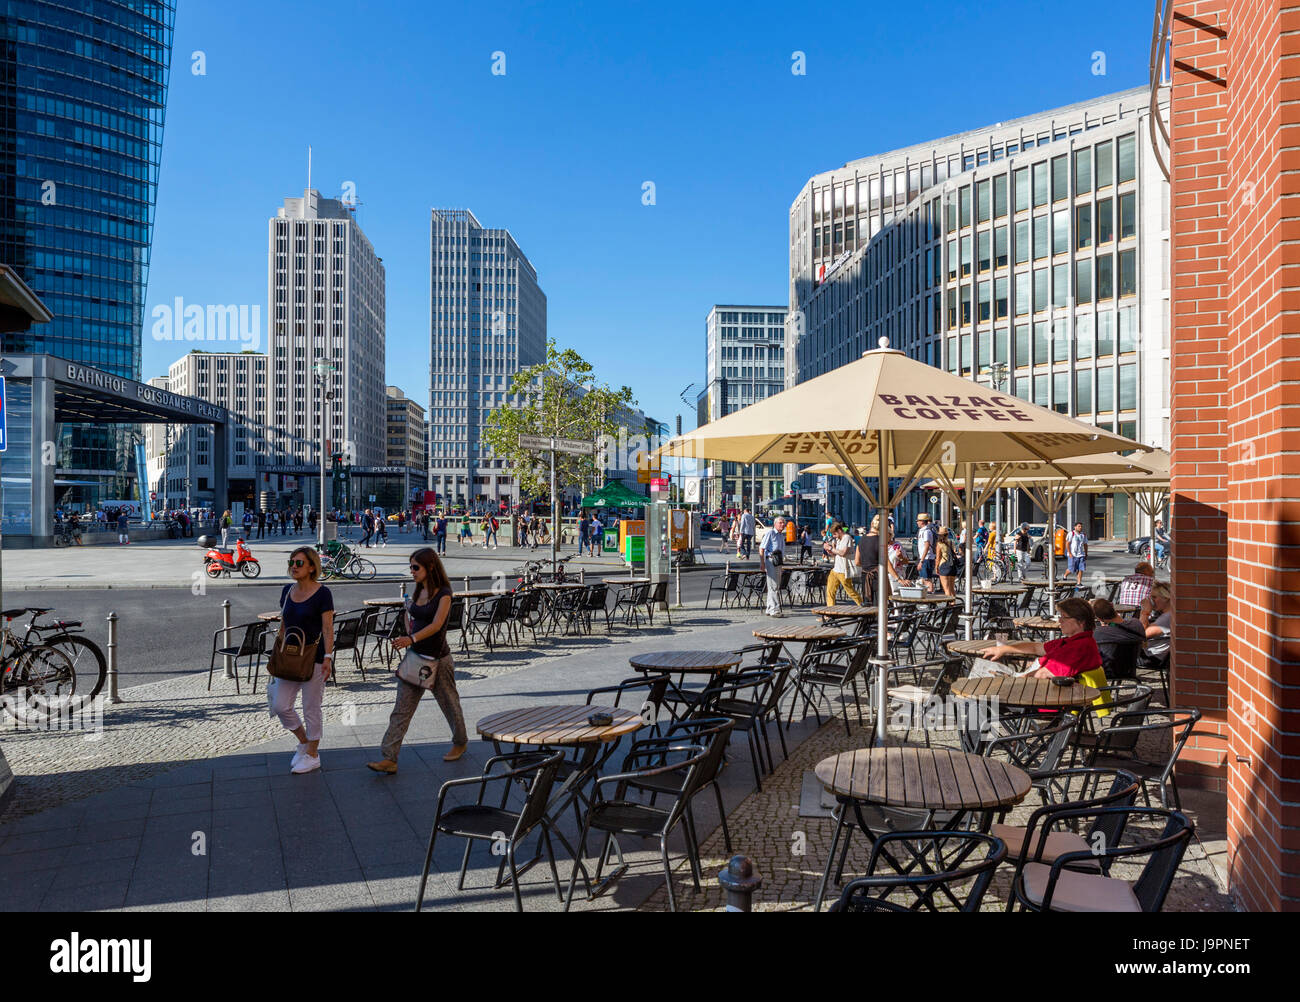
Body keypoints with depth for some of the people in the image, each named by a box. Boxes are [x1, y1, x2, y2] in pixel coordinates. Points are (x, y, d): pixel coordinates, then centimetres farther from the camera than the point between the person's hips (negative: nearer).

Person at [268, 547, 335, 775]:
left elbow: (328, 629, -14)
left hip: (314, 658, -6)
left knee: (311, 709, 3)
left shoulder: (322, 593, -12)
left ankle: (312, 756, 18)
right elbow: (283, 624, 16)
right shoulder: (288, 590, 8)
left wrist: (328, 657, -22)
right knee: (280, 705, 6)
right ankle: (304, 742, 29)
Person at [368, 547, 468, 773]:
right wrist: (409, 636, 11)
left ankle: (460, 742, 36)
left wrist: (412, 638, -37)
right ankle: (389, 759, -4)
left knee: (449, 703, 12)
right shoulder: (417, 593, 7)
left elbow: (436, 624, -25)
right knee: (402, 708, -2)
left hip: (438, 658, -6)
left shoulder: (443, 594, -13)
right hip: (415, 656, 6)